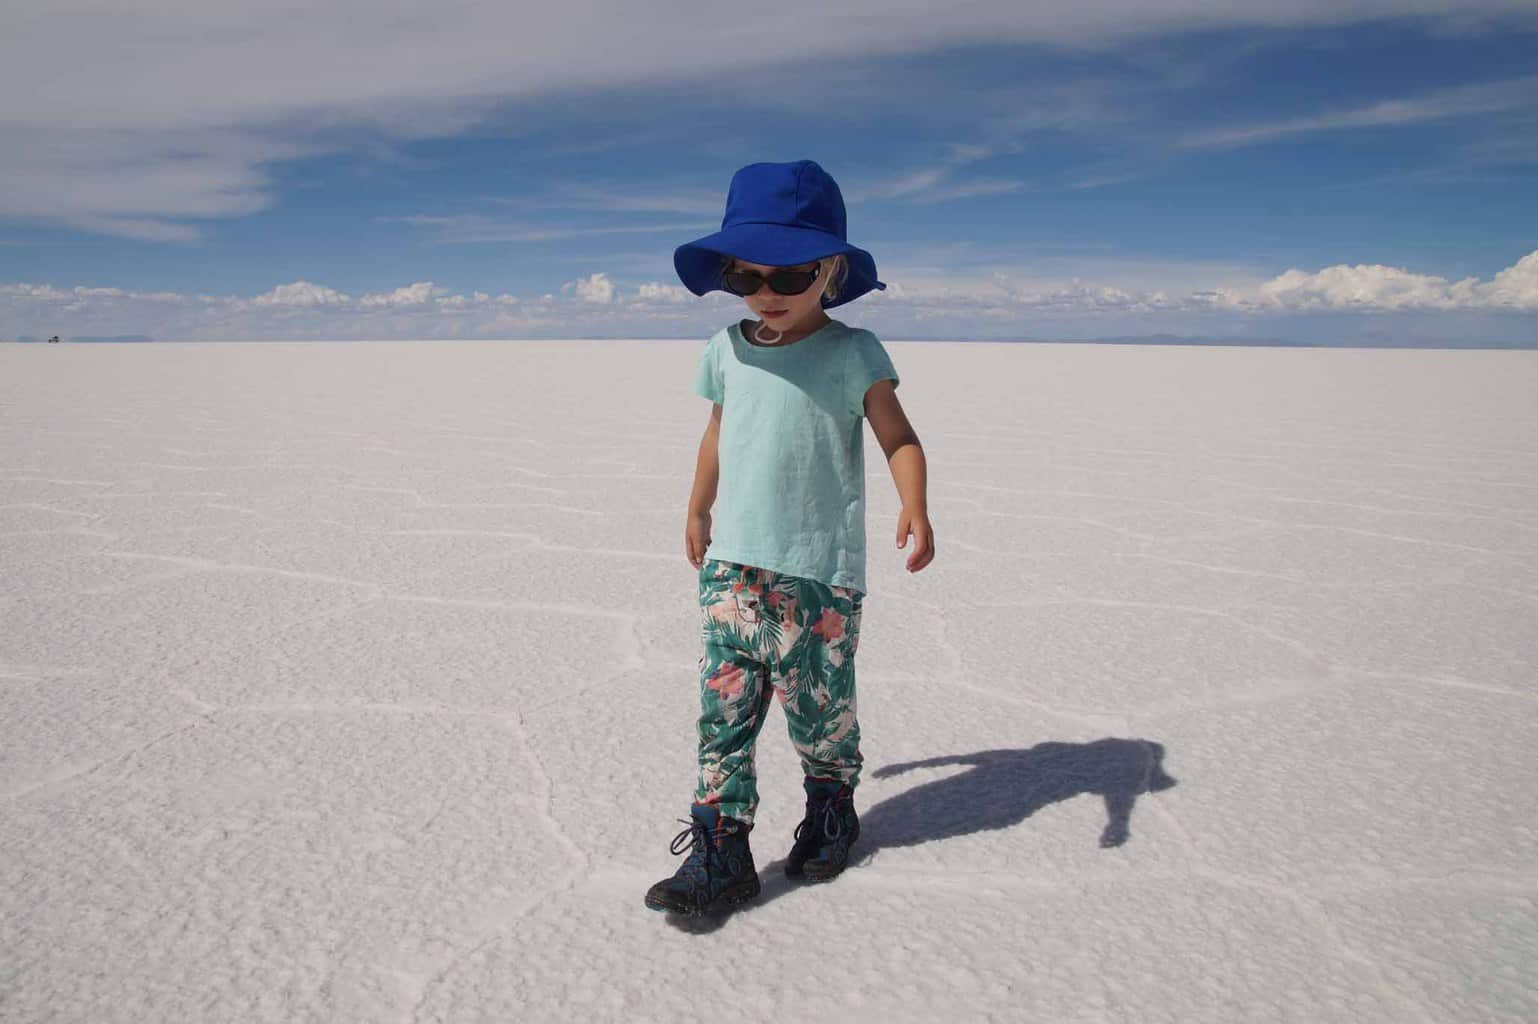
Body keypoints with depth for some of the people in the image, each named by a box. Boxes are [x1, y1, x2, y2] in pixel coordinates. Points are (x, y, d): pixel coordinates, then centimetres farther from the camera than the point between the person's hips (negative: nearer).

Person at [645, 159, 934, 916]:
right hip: (731, 567, 4)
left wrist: (914, 508, -22)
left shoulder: (852, 354, -4)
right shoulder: (727, 350, 8)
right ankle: (720, 853, 9)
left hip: (819, 571, -3)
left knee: (818, 705, 7)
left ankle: (831, 811, 34)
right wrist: (697, 512, 30)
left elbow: (899, 439, -4)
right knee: (723, 706, 1)